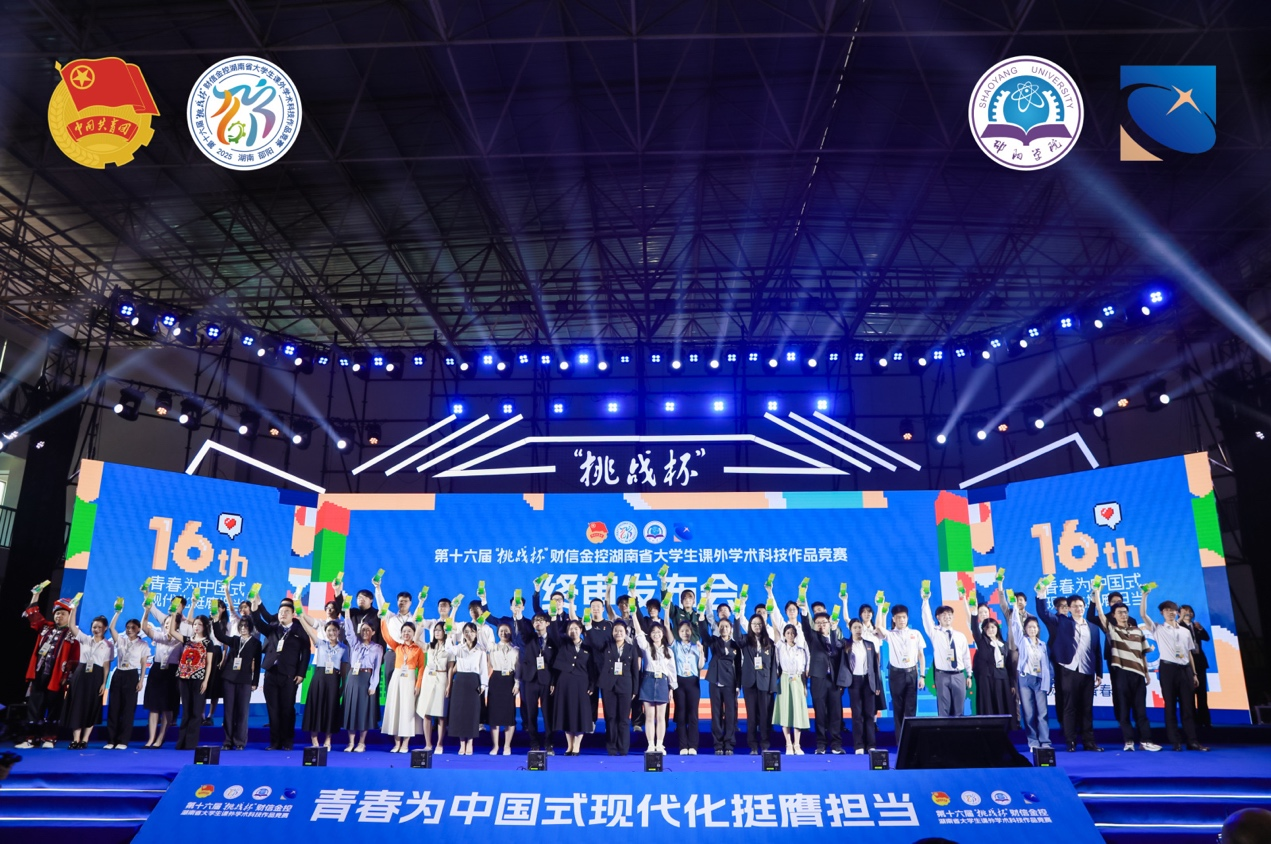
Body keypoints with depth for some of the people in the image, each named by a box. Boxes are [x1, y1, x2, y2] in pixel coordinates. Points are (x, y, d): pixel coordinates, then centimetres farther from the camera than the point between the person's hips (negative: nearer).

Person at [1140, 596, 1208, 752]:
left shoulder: (1185, 631, 16)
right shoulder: (1158, 629, 5)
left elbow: (1189, 653, 16)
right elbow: (1143, 614, -9)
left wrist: (1194, 673, 11)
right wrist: (1144, 596, -15)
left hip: (1185, 669, 3)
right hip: (1168, 669, -3)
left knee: (1188, 706, 3)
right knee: (1170, 705, -1)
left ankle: (1192, 741, 6)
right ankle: (1175, 742, 2)